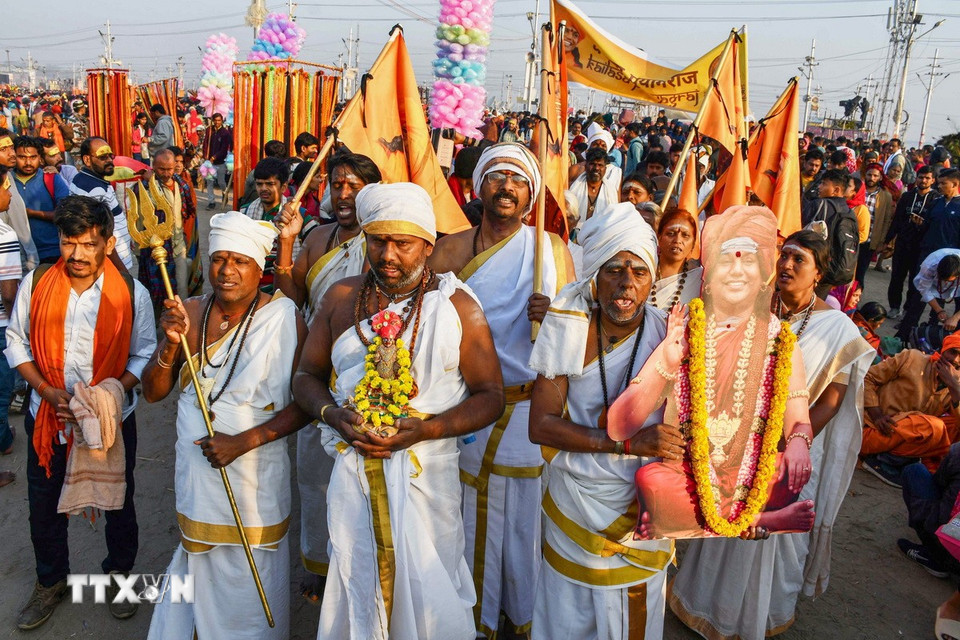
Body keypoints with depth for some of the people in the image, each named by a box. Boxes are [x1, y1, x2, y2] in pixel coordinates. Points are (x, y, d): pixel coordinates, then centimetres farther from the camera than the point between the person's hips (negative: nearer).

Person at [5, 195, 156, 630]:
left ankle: (118, 574, 42)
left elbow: (144, 355, -6)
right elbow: (16, 341, 0)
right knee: (44, 505, 18)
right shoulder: (35, 284, -8)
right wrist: (48, 390, -13)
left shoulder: (131, 294, -13)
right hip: (47, 416, 2)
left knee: (118, 504, 15)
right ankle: (50, 581, 43)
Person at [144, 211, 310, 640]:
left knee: (250, 578, 11)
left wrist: (246, 440, -19)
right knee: (199, 570, 17)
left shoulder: (284, 318, -12)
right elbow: (153, 393, 3)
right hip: (195, 469, 4)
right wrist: (171, 343, -15)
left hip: (254, 474, -3)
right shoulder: (189, 312, 1)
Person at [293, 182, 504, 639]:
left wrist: (428, 428, -18)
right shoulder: (340, 299, 6)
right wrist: (333, 414, -10)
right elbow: (307, 376, 12)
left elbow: (490, 395, -3)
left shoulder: (457, 305, -3)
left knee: (426, 593, 7)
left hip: (427, 476, -2)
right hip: (353, 473, 3)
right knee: (355, 588, 14)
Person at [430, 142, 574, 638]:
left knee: (527, 523, 11)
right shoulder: (450, 250, 1)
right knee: (474, 523, 10)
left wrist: (552, 315, -14)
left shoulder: (552, 247, 2)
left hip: (536, 408, 0)